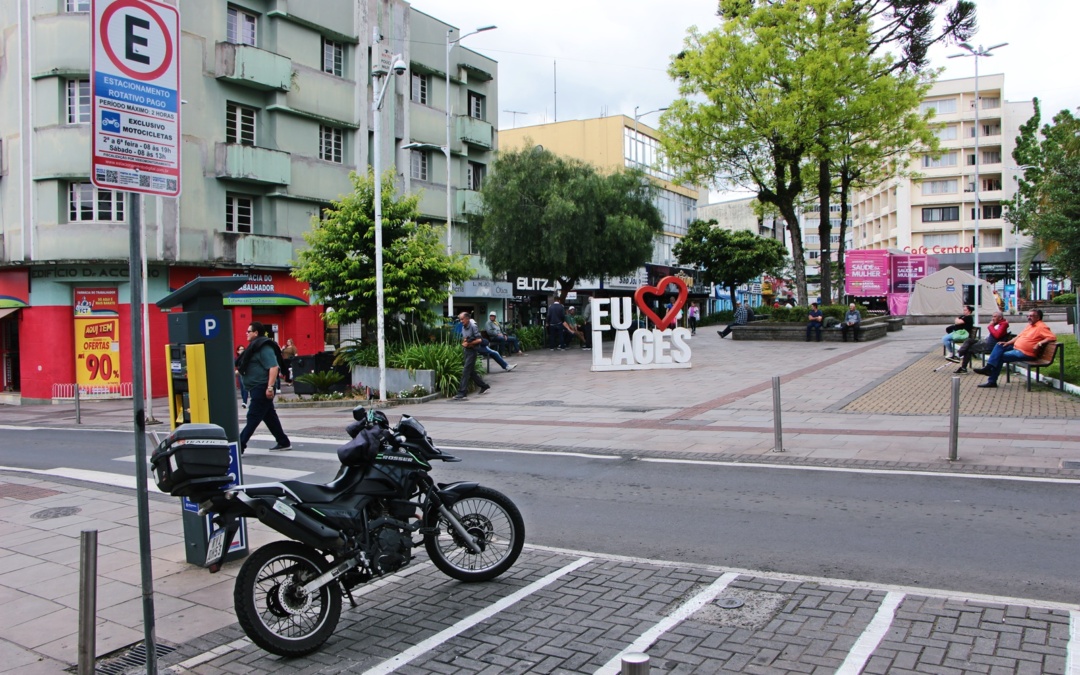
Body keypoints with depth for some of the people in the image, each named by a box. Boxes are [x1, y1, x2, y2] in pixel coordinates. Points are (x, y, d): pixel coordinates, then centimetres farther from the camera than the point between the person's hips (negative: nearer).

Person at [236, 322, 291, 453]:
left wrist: (270, 387, -28)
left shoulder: (264, 348, -15)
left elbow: (274, 367, -24)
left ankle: (239, 446, -7)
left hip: (262, 388, -10)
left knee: (253, 418, -8)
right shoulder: (256, 347, 17)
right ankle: (284, 443, 19)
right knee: (270, 417, 13)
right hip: (257, 389, 10)